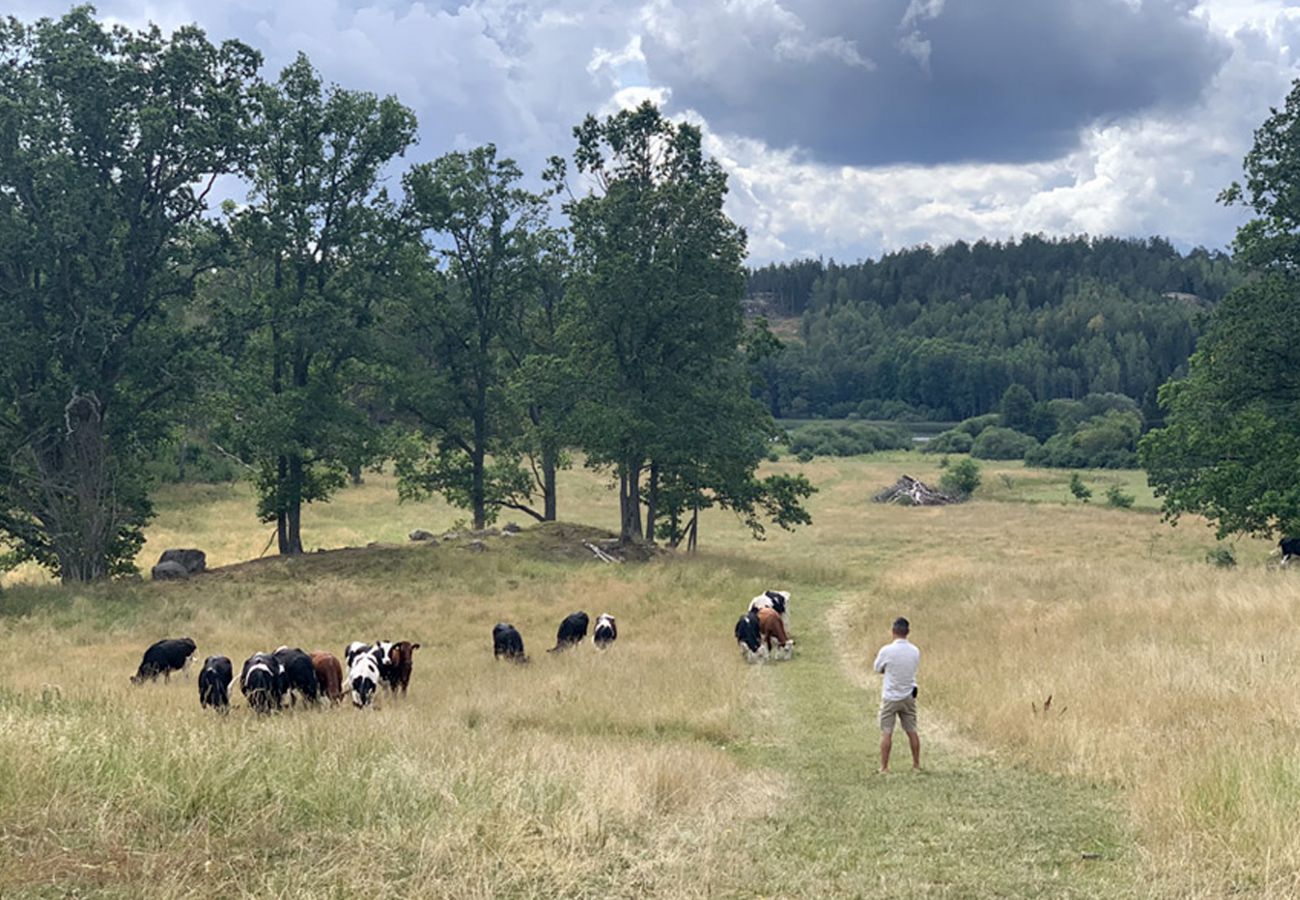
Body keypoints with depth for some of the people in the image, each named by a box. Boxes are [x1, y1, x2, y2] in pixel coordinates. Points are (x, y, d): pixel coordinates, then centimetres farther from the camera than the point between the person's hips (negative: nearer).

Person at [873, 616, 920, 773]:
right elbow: (914, 668, 9)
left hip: (890, 697, -4)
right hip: (909, 697, 4)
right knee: (912, 731, 12)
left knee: (886, 733, 1)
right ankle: (916, 765, 18)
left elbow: (879, 669, -2)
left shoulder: (887, 651, -16)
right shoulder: (915, 651, -3)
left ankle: (884, 767, 2)